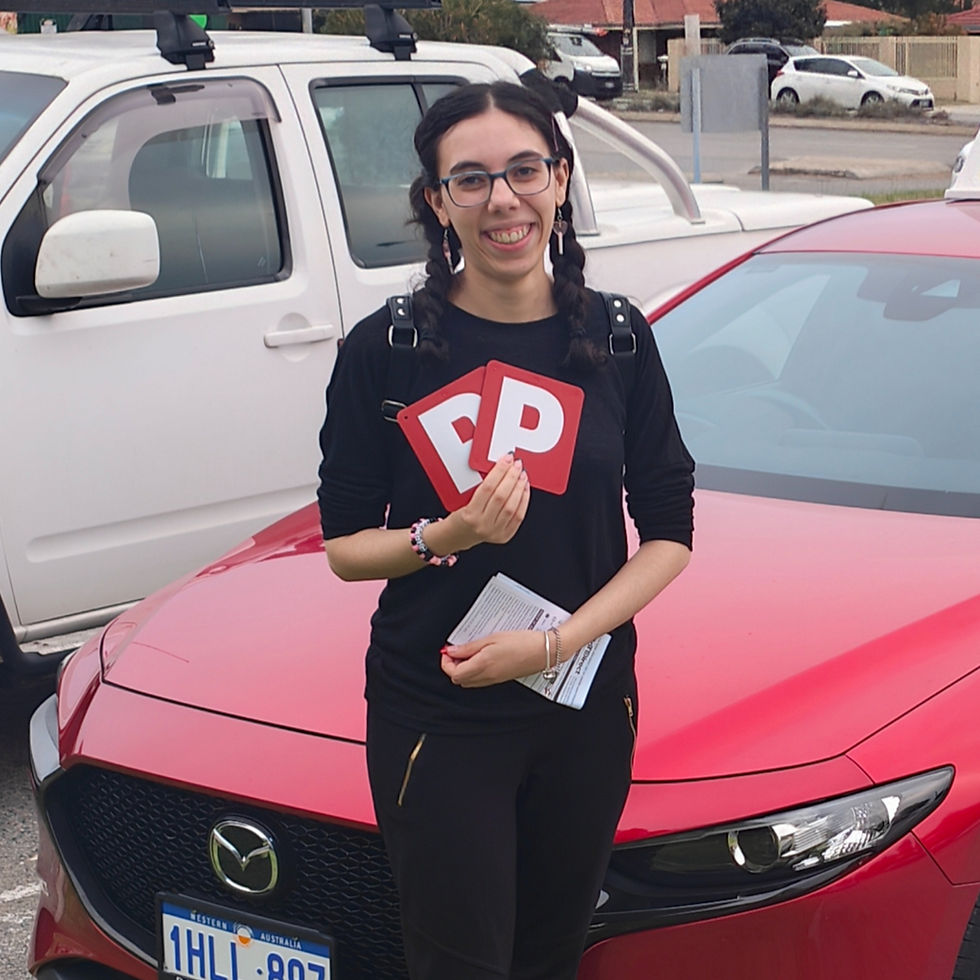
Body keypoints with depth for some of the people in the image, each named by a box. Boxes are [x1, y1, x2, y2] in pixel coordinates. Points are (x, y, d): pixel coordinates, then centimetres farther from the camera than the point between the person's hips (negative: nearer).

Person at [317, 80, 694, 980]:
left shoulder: (616, 337, 0)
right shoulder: (387, 348, -8)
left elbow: (669, 533, 1)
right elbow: (344, 545, -3)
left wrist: (559, 641, -13)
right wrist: (449, 535, -23)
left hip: (588, 709, 3)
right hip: (434, 718, -3)